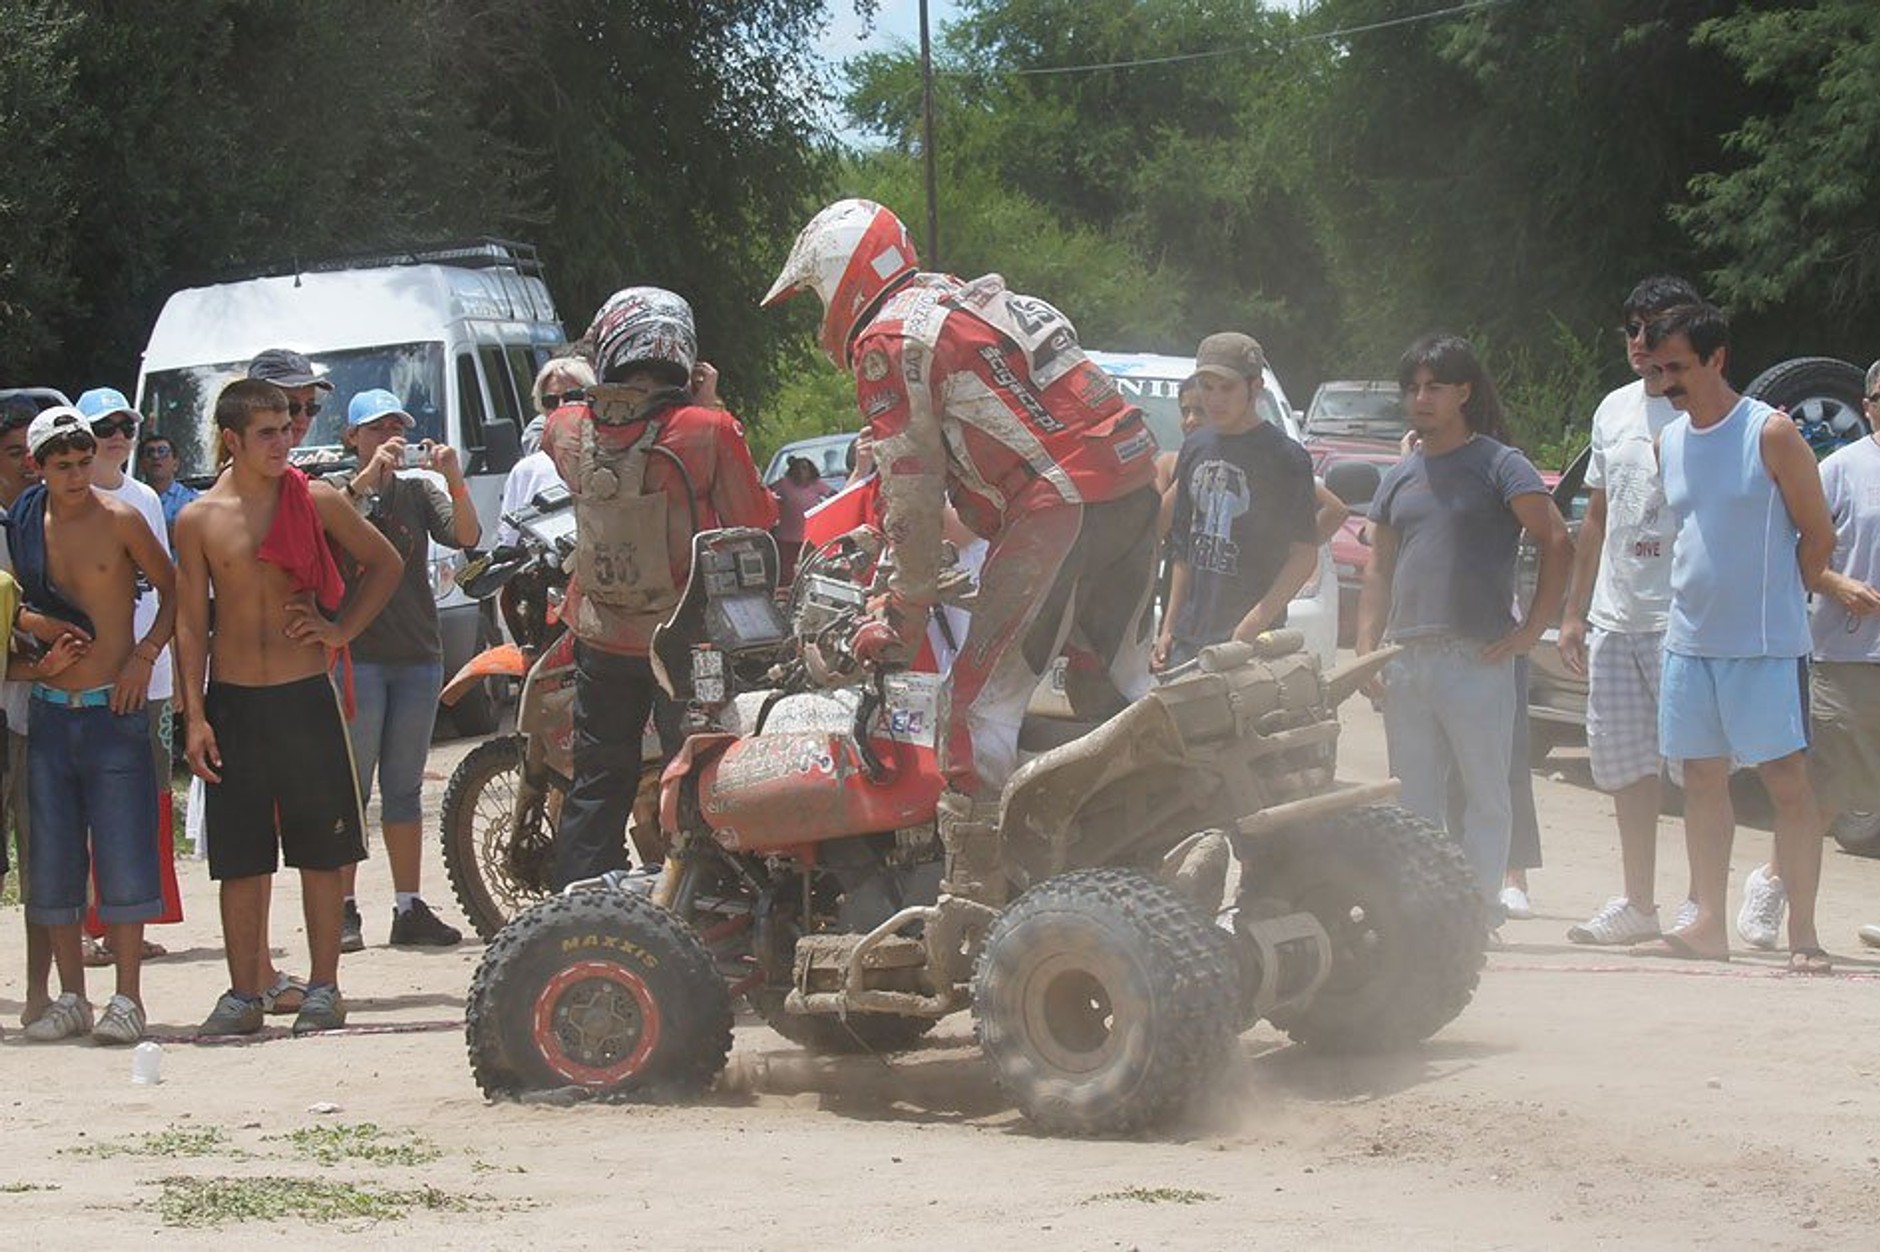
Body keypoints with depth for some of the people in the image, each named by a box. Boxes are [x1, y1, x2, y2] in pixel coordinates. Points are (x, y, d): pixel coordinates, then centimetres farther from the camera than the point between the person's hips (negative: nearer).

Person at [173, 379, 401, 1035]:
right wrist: (194, 716, -2)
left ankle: (323, 987, 11)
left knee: (322, 851, 3)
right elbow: (191, 621, 3)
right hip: (232, 703, 0)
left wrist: (342, 629, 1)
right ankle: (243, 993, 10)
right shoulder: (200, 518, 1)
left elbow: (385, 564, 14)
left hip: (306, 697, 0)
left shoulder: (317, 502, 0)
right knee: (240, 859, 3)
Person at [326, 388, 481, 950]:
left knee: (405, 788, 9)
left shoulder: (420, 487, 10)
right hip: (356, 653, -3)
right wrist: (368, 476, -26)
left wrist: (454, 481, -20)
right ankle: (343, 910, -3)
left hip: (418, 655, 4)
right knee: (351, 787, -4)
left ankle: (410, 909, 13)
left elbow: (466, 537, -4)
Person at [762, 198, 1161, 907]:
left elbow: (911, 491, -4)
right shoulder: (969, 301, 24)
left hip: (1058, 505, -9)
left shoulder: (887, 342, -4)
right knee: (1122, 682, 21)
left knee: (984, 701, -5)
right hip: (1137, 486, 9)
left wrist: (907, 612, 4)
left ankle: (973, 897, -7)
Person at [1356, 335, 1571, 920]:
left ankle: (1480, 908, 0)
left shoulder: (1498, 465, -1)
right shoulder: (1400, 477, 17)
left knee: (1485, 794, -1)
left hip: (1477, 658, -6)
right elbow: (1379, 571, 18)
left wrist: (1531, 630, -12)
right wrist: (1367, 649, 7)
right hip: (1406, 662, 6)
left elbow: (1558, 544, -8)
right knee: (1414, 801, 8)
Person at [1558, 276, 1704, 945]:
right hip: (1614, 616, 7)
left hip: (1682, 617, -7)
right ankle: (1637, 902, 18)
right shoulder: (1615, 410, 15)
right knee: (1625, 764, 10)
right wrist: (1574, 611, 19)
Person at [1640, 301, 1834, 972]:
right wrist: (1697, 601, 12)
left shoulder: (1771, 434, -9)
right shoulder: (1668, 444, 10)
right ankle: (1708, 926, 15)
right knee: (1702, 778, 9)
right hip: (1690, 636, 7)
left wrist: (1781, 604, 1)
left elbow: (1818, 535, -5)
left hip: (1766, 642, -6)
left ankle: (1803, 933, -5)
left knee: (1787, 779, -6)